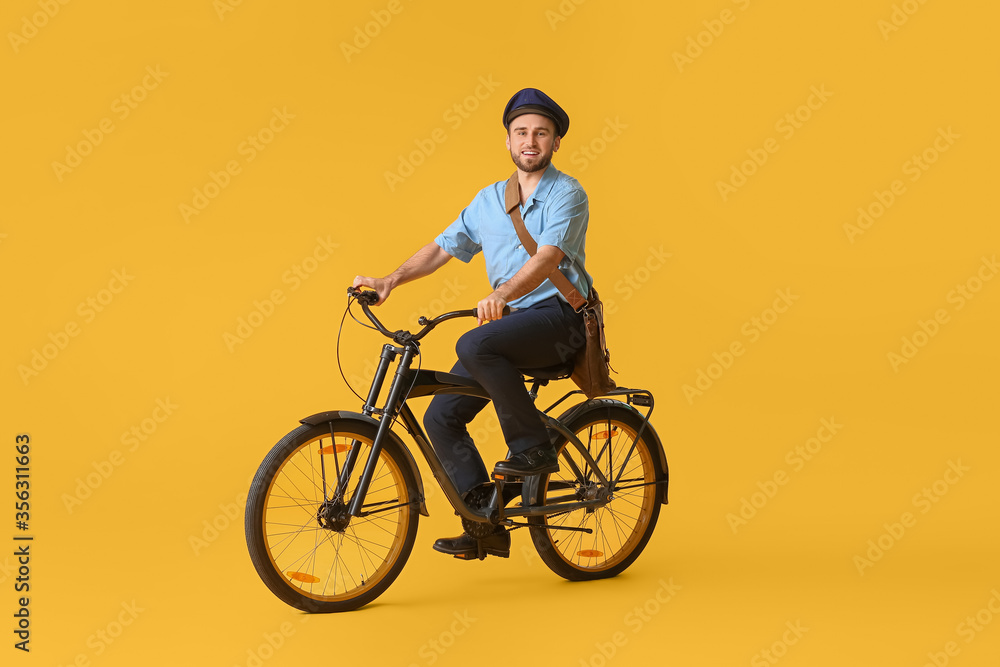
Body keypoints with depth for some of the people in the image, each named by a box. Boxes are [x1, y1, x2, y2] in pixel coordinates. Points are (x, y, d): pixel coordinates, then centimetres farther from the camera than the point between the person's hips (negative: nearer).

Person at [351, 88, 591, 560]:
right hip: (509, 324, 7)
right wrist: (390, 280, 0)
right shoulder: (489, 200, 15)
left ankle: (534, 448, -17)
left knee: (474, 345, -35)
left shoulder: (566, 193, -5)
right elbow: (443, 247, 15)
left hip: (558, 315, -7)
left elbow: (547, 257, -22)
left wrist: (502, 296, -39)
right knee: (441, 417, -4)